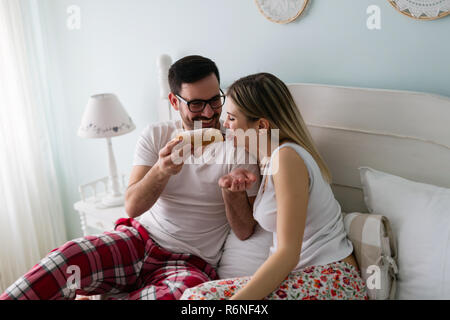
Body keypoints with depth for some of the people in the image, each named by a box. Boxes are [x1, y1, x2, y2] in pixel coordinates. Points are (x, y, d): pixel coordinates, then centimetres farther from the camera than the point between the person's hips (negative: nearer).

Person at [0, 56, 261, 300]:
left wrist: (232, 190, -21)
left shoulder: (240, 144, -2)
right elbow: (132, 207, -4)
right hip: (139, 240, 2)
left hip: (190, 262, -2)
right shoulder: (156, 136, 5)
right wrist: (161, 170, -23)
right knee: (69, 256, -27)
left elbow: (245, 231, -1)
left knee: (187, 289, -37)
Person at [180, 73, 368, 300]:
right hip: (305, 275, 9)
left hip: (330, 282, -9)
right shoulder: (270, 158, 14)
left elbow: (288, 254, -21)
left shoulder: (287, 156, -16)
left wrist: (237, 298, -25)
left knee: (197, 297, -24)